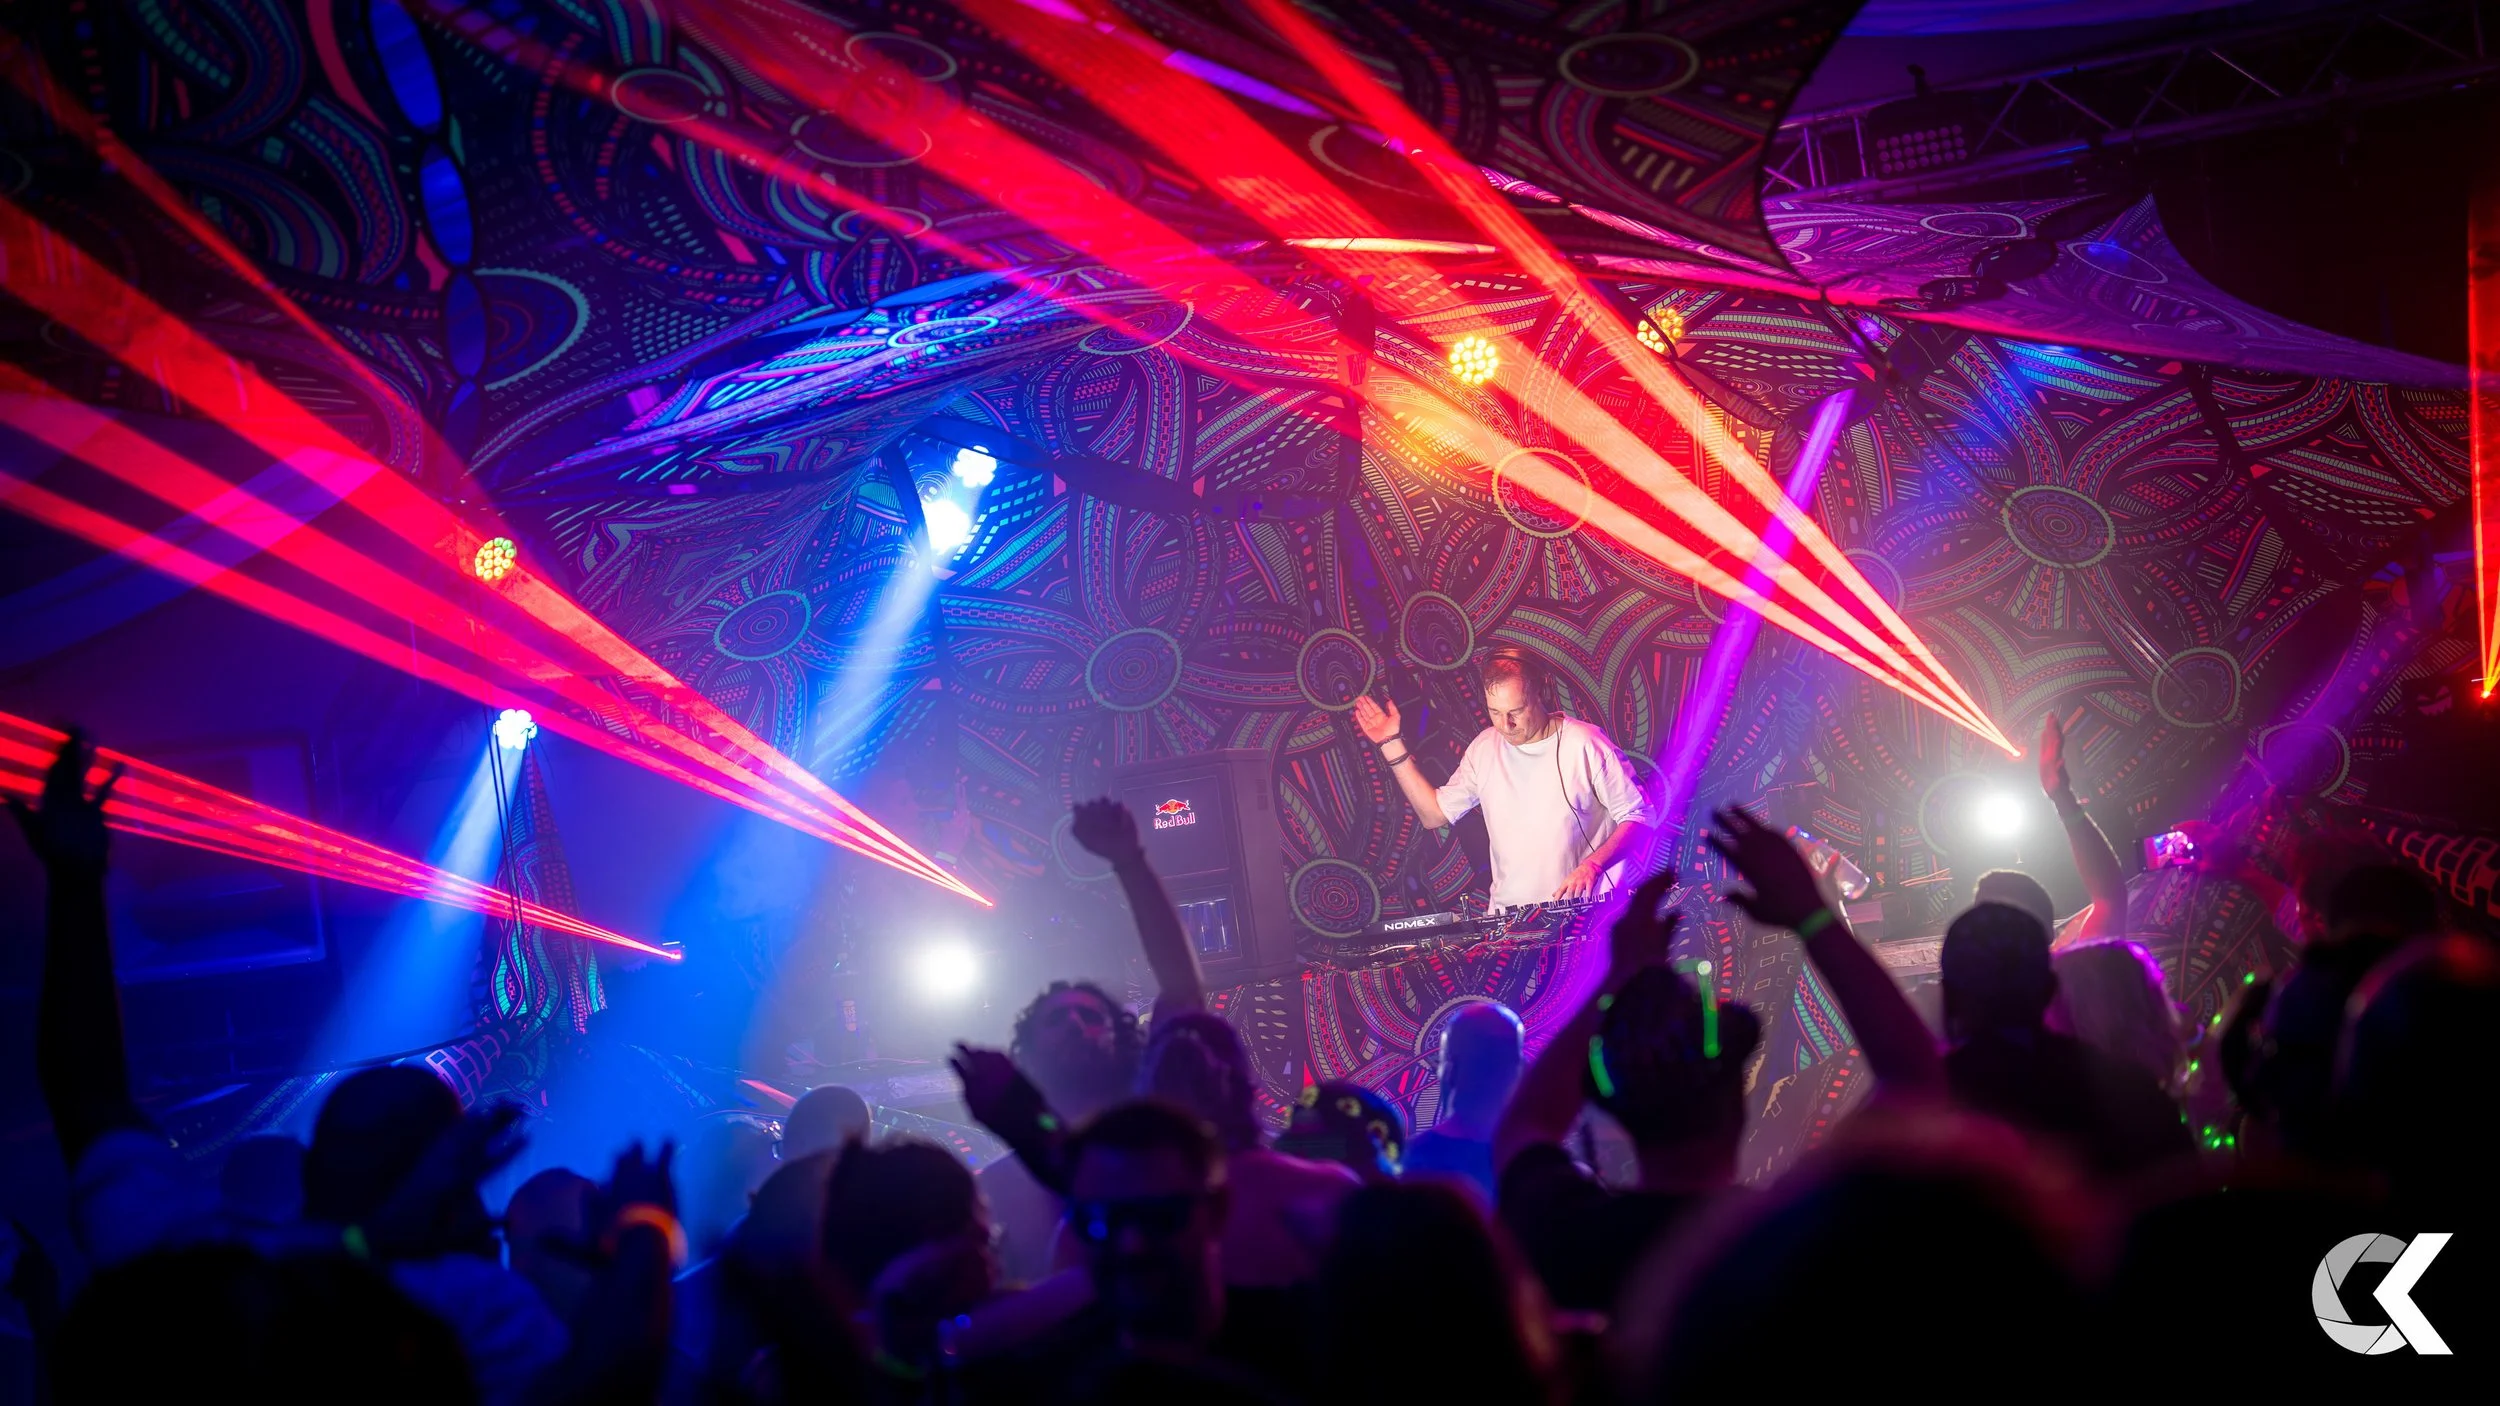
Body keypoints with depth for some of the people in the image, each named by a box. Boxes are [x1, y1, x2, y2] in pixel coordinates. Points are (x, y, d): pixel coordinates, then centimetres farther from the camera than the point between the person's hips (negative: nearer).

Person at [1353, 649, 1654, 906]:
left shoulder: (1586, 744, -8)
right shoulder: (1485, 748, 8)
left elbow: (1638, 818, -3)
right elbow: (1435, 813, 15)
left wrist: (1593, 865, -19)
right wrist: (1392, 745, 10)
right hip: (1509, 916, 4)